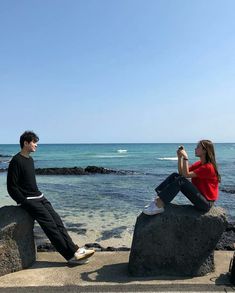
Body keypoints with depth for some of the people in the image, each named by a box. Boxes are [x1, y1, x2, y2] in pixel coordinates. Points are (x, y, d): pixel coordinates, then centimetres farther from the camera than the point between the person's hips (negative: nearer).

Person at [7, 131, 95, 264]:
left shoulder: (30, 160, 15)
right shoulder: (16, 161, -12)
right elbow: (12, 187, -14)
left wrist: (40, 195, 11)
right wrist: (24, 202, -15)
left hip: (39, 197, 8)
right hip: (28, 200, -8)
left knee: (57, 220, -4)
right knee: (49, 224, -14)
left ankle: (74, 250, -5)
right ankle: (71, 255, -10)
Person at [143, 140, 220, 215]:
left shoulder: (208, 167, -17)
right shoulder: (199, 164, 10)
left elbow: (186, 175, -22)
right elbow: (181, 173, 5)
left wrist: (185, 157, -22)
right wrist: (180, 157, -4)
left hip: (206, 203, -9)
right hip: (199, 197, 9)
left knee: (180, 180, -26)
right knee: (175, 176, -4)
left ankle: (159, 206, -27)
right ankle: (158, 199, -15)